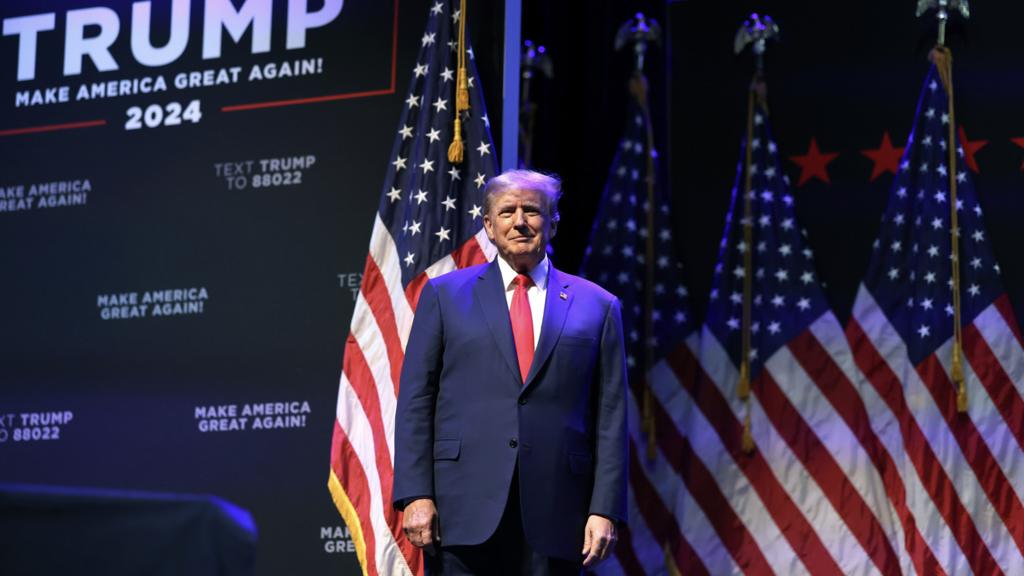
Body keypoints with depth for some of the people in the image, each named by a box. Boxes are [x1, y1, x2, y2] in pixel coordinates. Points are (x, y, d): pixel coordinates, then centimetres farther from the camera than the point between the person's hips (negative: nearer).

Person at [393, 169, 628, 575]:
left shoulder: (596, 307, 10)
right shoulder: (444, 295, 10)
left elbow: (610, 418, 6)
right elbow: (415, 402, 5)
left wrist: (605, 510, -2)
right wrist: (415, 495, -5)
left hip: (554, 512, 1)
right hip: (465, 508, -1)